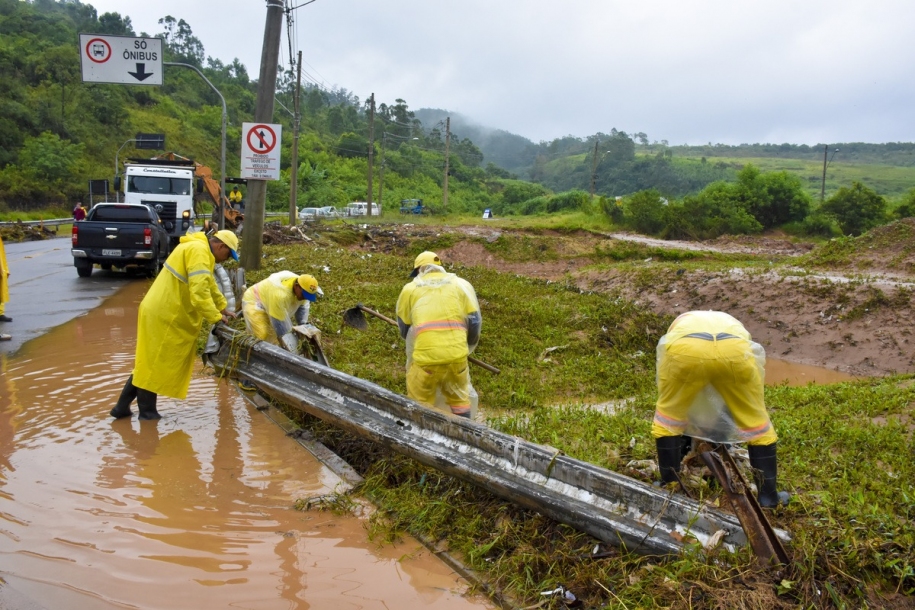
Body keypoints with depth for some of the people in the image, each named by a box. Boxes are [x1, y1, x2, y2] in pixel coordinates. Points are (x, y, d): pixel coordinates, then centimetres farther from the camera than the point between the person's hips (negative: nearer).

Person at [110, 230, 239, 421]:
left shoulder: (200, 249, 17)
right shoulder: (199, 251, -18)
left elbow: (209, 285, 28)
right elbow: (199, 292, -25)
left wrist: (222, 308, 26)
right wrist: (215, 316, -16)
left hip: (164, 313, 10)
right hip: (163, 315, -10)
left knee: (150, 363, 14)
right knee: (154, 363, 0)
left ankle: (123, 406, 19)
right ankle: (147, 411, 10)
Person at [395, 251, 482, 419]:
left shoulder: (410, 288, 13)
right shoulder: (461, 284, 14)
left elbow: (404, 328, 20)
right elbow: (475, 321, 9)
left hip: (425, 356, -1)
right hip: (456, 354, 2)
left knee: (419, 404, 13)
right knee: (460, 399, 19)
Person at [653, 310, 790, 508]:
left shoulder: (678, 326, 45)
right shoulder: (735, 326, 46)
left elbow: (666, 395, 48)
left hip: (685, 350, -1)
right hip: (734, 350, 1)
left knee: (668, 419, 23)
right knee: (757, 422, 22)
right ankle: (768, 495, 29)